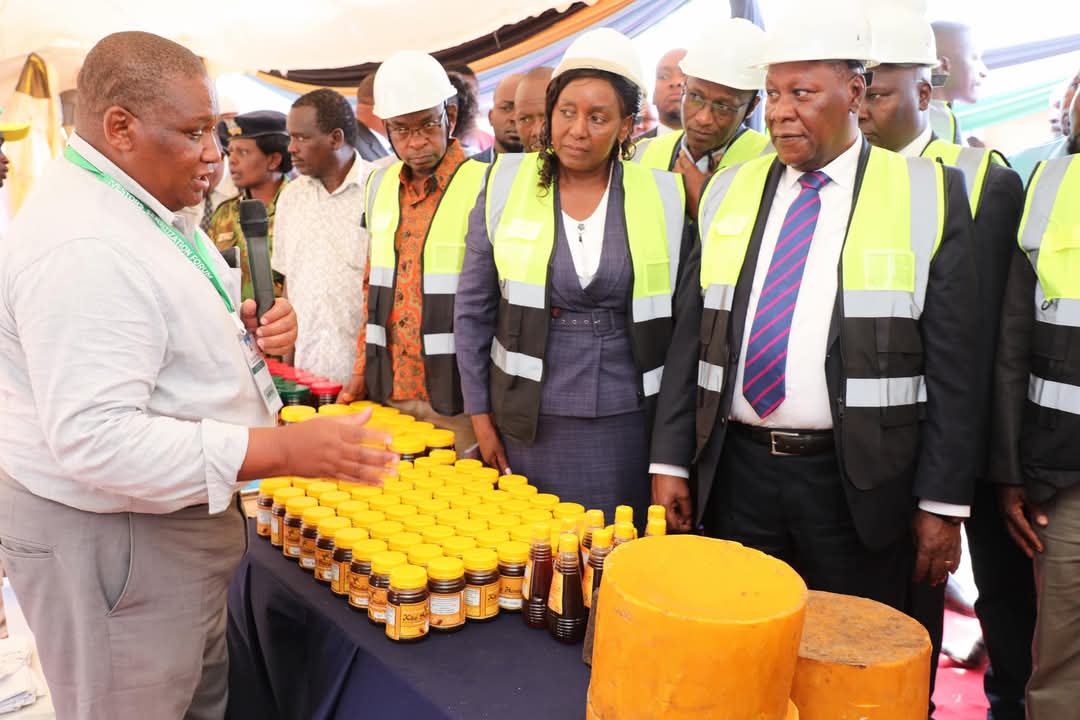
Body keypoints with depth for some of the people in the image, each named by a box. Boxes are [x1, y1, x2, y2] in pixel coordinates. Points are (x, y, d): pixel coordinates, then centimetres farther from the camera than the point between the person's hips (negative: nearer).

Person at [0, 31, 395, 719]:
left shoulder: (137, 205, 8)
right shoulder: (83, 248, -26)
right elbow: (95, 438, -31)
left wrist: (249, 325, -1)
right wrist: (284, 450, -34)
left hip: (174, 512, 10)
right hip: (106, 535, -10)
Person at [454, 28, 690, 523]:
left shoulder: (663, 198, -2)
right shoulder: (505, 185, -2)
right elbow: (473, 311, 3)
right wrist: (479, 415, 2)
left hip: (627, 423, 0)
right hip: (528, 419, 0)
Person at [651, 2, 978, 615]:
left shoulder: (928, 194, -3)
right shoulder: (729, 190, 6)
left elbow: (952, 363, -4)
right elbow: (691, 335, 6)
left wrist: (943, 502, -5)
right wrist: (670, 462, 3)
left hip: (858, 486, -2)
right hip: (737, 472, 3)